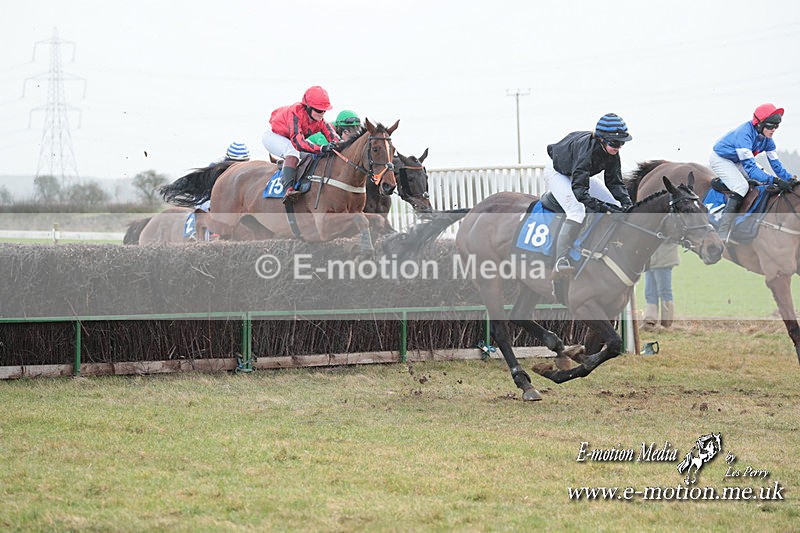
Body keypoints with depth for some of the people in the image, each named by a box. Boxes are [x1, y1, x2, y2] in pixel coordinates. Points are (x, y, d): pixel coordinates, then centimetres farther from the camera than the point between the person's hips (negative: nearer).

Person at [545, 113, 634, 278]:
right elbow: (578, 187, -47)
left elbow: (614, 181, -11)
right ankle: (560, 262, -40)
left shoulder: (613, 154, -17)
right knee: (577, 211, -32)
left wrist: (627, 202, -28)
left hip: (580, 174, 8)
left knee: (617, 208, -2)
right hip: (557, 173, -8)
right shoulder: (586, 149, -40)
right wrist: (597, 205, -58)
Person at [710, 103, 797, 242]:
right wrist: (774, 181, -49)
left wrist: (789, 179, -21)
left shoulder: (766, 138, -11)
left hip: (737, 161, 9)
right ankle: (723, 236, -33)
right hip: (720, 159, -9)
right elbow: (750, 167, -42)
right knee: (741, 186, -28)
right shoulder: (744, 135, -37)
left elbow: (775, 163, -5)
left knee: (765, 178, 4)